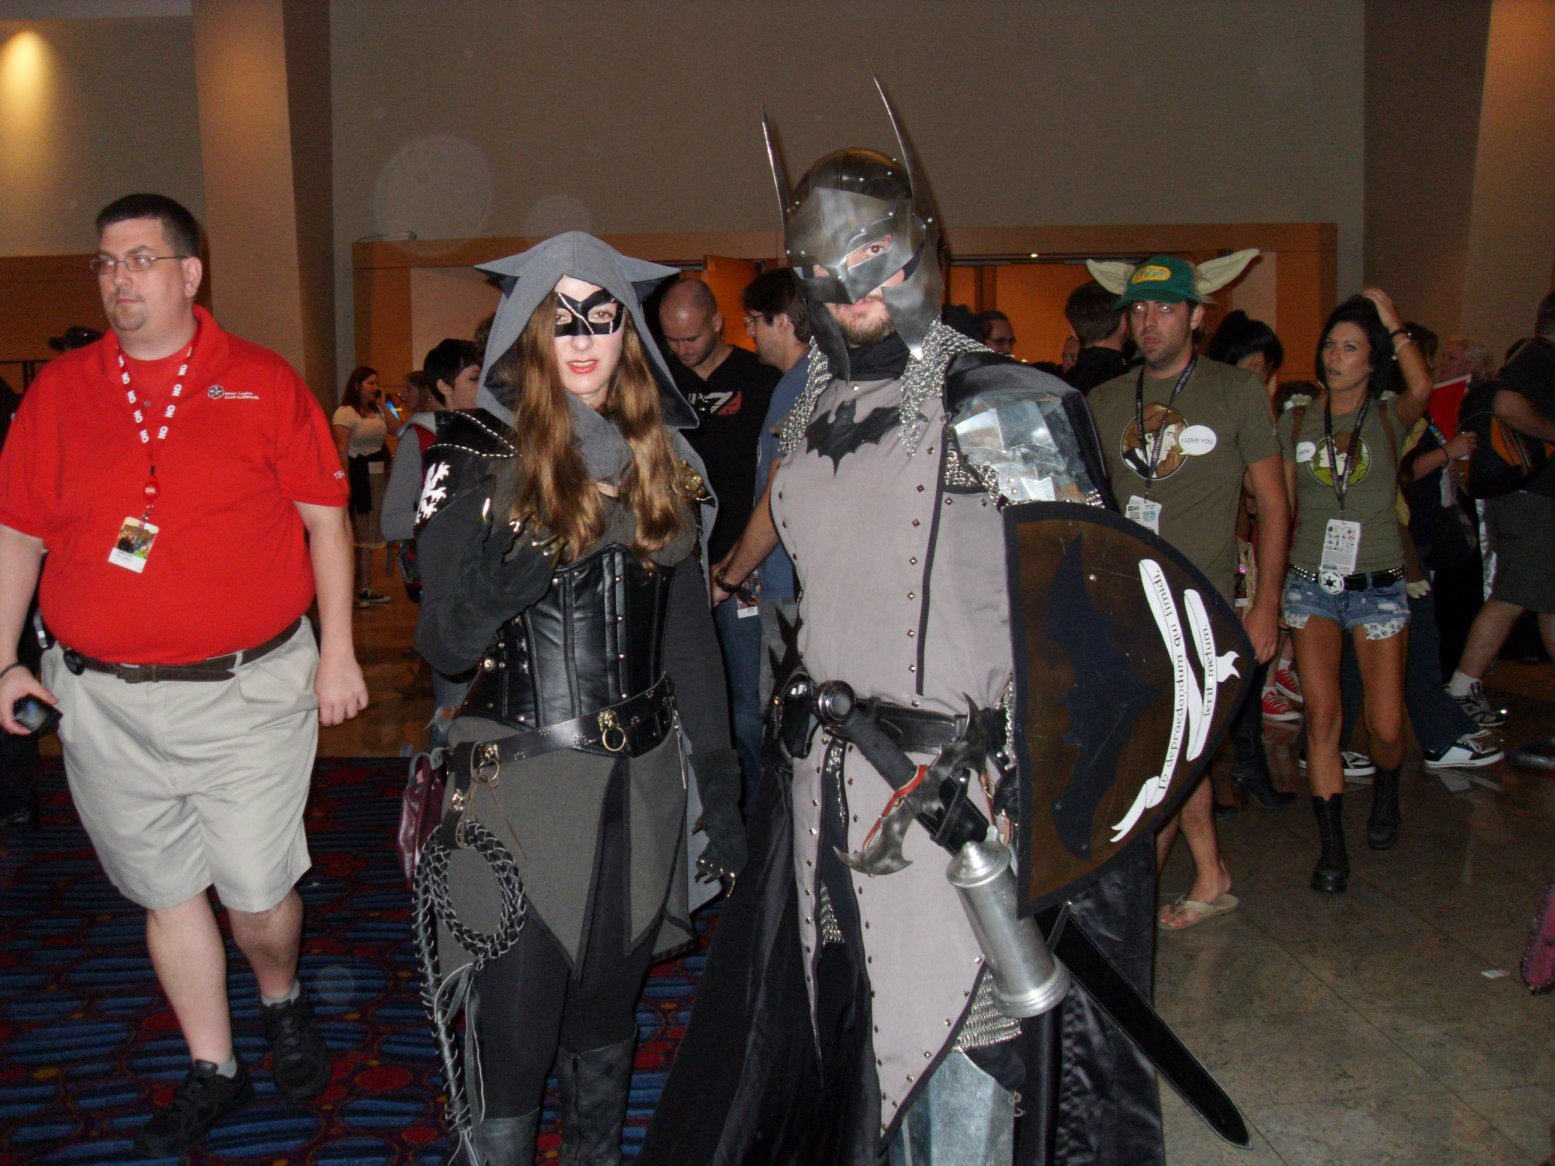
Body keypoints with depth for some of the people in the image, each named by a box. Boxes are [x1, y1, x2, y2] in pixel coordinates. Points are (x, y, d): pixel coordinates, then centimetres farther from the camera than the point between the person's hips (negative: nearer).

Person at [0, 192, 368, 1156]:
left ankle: (283, 1001, 34)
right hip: (102, 702, 3)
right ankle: (214, 1072, 29)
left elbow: (325, 517, 1)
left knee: (258, 891, -1)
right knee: (168, 889, 12)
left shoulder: (264, 383, -1)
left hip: (247, 689, -3)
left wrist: (338, 652, -3)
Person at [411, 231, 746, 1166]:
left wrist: (722, 789, 9)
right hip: (522, 776, -4)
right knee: (512, 1037, -2)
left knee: (605, 1019, 17)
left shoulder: (660, 457, 9)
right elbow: (443, 643, -7)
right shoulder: (476, 456, -4)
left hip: (643, 779, 4)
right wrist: (496, 581, -29)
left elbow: (690, 634, 12)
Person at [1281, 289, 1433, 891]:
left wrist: (1391, 320, -12)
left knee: (1385, 727, -1)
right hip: (1312, 585, 1)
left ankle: (1386, 788, 34)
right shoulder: (1296, 425, 8)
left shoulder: (1390, 418, 2)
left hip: (1378, 586, -1)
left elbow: (1422, 387, -22)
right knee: (1321, 717, -9)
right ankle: (1331, 846, 1)